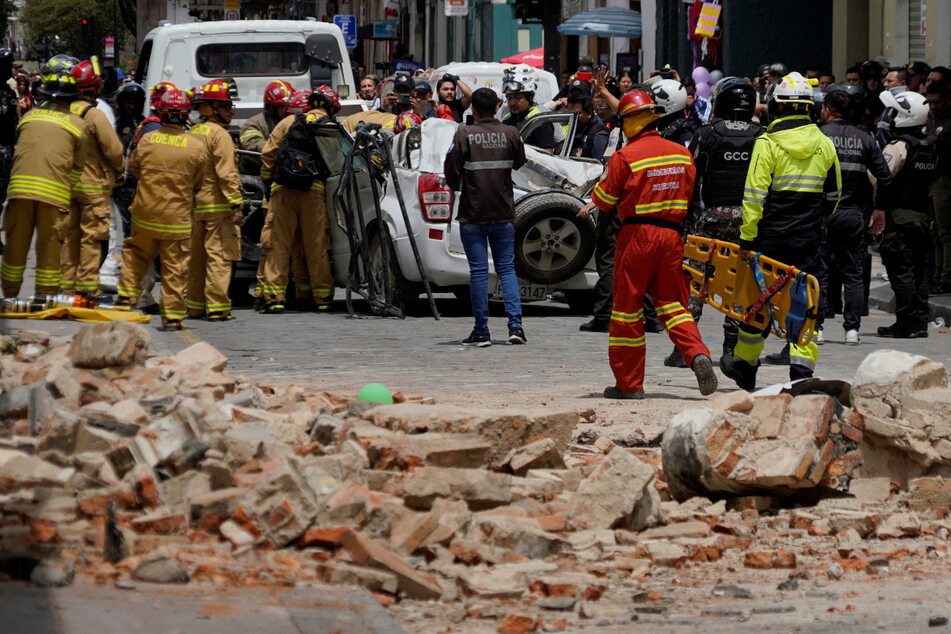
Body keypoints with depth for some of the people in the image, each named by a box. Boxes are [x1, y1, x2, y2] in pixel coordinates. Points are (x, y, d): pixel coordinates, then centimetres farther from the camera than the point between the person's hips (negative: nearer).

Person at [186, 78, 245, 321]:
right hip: (217, 205, -8)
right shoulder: (219, 135, -12)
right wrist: (236, 204, -19)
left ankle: (195, 306, 17)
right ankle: (217, 307, -10)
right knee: (219, 255, -7)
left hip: (195, 205, 8)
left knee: (196, 255, 13)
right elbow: (227, 173, -18)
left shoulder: (192, 133, 14)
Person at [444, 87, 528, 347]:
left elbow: (451, 168, -9)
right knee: (506, 268, 11)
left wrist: (456, 186, 11)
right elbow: (519, 162, 11)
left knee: (478, 271, 2)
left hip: (473, 212, -2)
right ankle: (515, 325, -2)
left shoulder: (464, 134, -11)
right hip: (504, 212, 2)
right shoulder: (510, 134, -3)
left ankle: (481, 331, 3)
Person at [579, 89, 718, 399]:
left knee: (628, 307, 5)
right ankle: (697, 355, -11)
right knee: (671, 302, 13)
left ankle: (629, 382, 8)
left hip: (637, 234, -5)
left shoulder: (625, 157, -11)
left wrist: (595, 201, 21)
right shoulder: (681, 153, 6)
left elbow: (605, 199, -4)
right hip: (672, 233, 5)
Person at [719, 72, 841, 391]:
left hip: (770, 236, -3)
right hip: (808, 240, 3)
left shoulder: (768, 143, -10)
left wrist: (747, 238, -10)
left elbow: (755, 196, -13)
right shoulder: (824, 145, 4)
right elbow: (833, 195, 15)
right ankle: (802, 368, -7)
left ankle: (744, 363, 26)